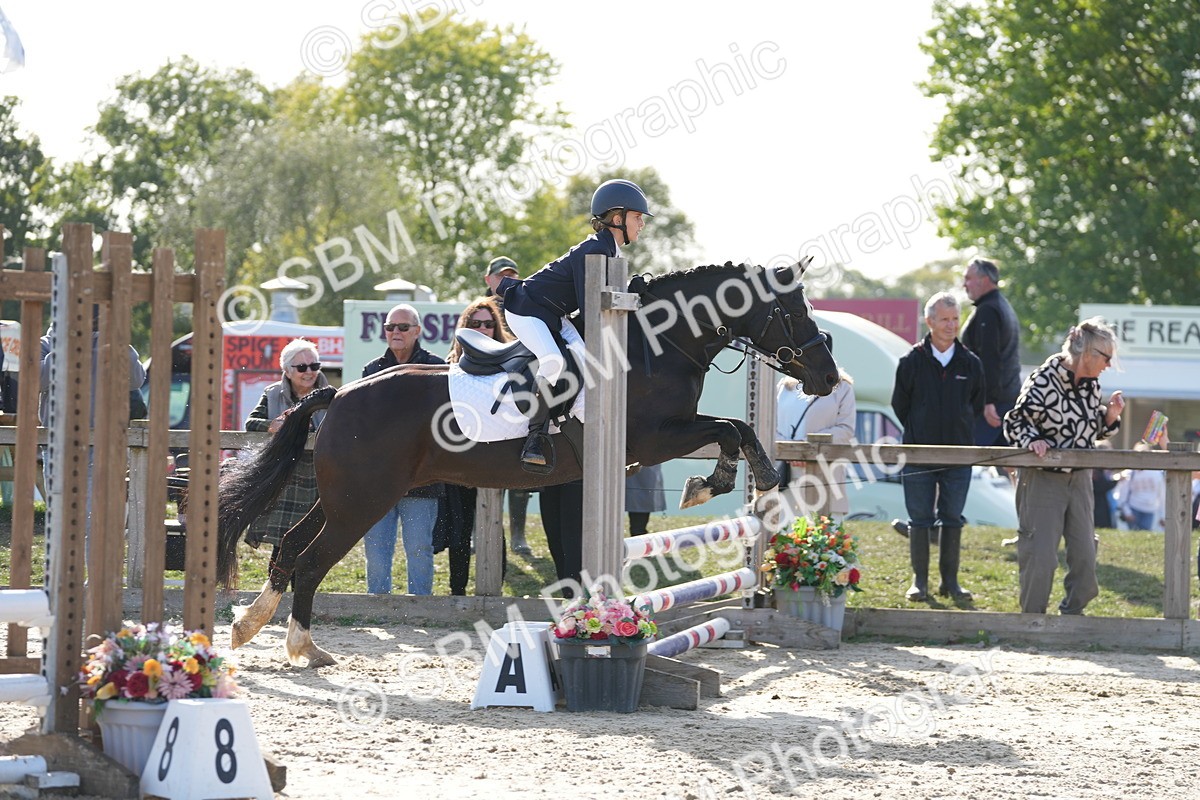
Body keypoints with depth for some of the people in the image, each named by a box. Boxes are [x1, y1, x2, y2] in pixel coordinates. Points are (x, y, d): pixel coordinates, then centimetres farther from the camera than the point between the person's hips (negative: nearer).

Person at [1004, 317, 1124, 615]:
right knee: (1040, 555, -6)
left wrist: (1110, 414, -3)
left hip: (1079, 479, 7)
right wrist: (1031, 440, -29)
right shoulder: (1043, 381, -16)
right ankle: (1032, 619, 6)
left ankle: (1073, 613, 22)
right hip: (1042, 477, -7)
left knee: (1085, 553, 6)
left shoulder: (1091, 384, 6)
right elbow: (1014, 422, -11)